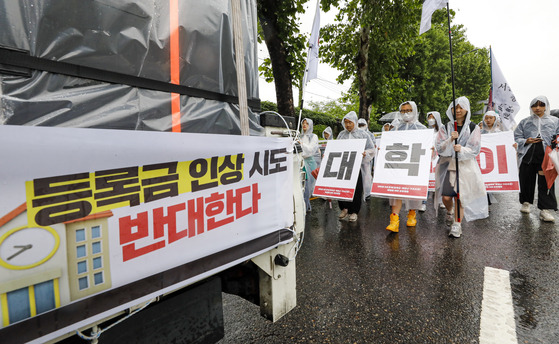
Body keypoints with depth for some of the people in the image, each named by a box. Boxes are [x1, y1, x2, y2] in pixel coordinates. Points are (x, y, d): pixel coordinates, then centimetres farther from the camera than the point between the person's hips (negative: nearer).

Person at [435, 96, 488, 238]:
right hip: (447, 164, 1)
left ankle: (457, 225, 8)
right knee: (446, 196, -3)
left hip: (465, 166, -1)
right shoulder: (445, 127, 5)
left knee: (460, 196, -5)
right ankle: (449, 211, 32)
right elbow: (439, 148, -3)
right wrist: (450, 140, -21)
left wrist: (462, 149, -21)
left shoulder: (473, 128, 4)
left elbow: (475, 149, -2)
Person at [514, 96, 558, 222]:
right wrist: (527, 141, -10)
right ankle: (526, 202, 23)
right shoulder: (524, 122, 12)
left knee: (546, 182, -4)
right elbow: (517, 137, 8)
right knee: (526, 181, 7)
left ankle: (545, 209, -1)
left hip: (546, 157, 0)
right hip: (527, 156, 1)